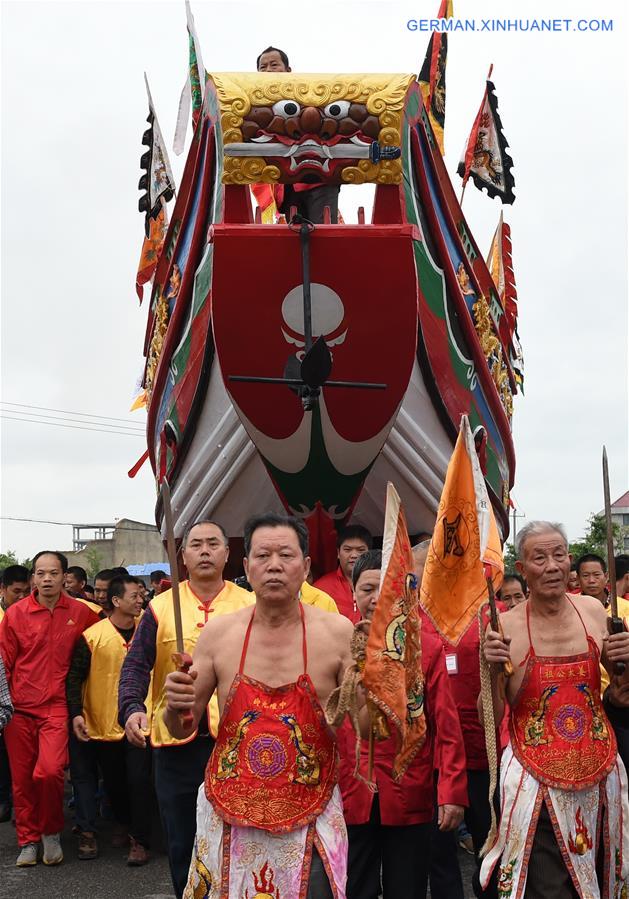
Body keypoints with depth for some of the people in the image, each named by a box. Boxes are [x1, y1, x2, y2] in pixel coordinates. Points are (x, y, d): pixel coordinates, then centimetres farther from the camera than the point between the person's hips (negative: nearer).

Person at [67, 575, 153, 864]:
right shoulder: (93, 636, -9)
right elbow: (75, 677, -6)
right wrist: (76, 713, -15)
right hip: (104, 723, -1)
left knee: (139, 780, -4)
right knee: (114, 782, 13)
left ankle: (139, 840, 9)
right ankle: (125, 827, 38)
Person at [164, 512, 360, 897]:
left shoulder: (337, 632, -10)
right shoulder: (218, 634, -4)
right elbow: (183, 730, 5)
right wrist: (175, 708, -16)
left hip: (309, 823, -1)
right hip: (229, 820, 2)